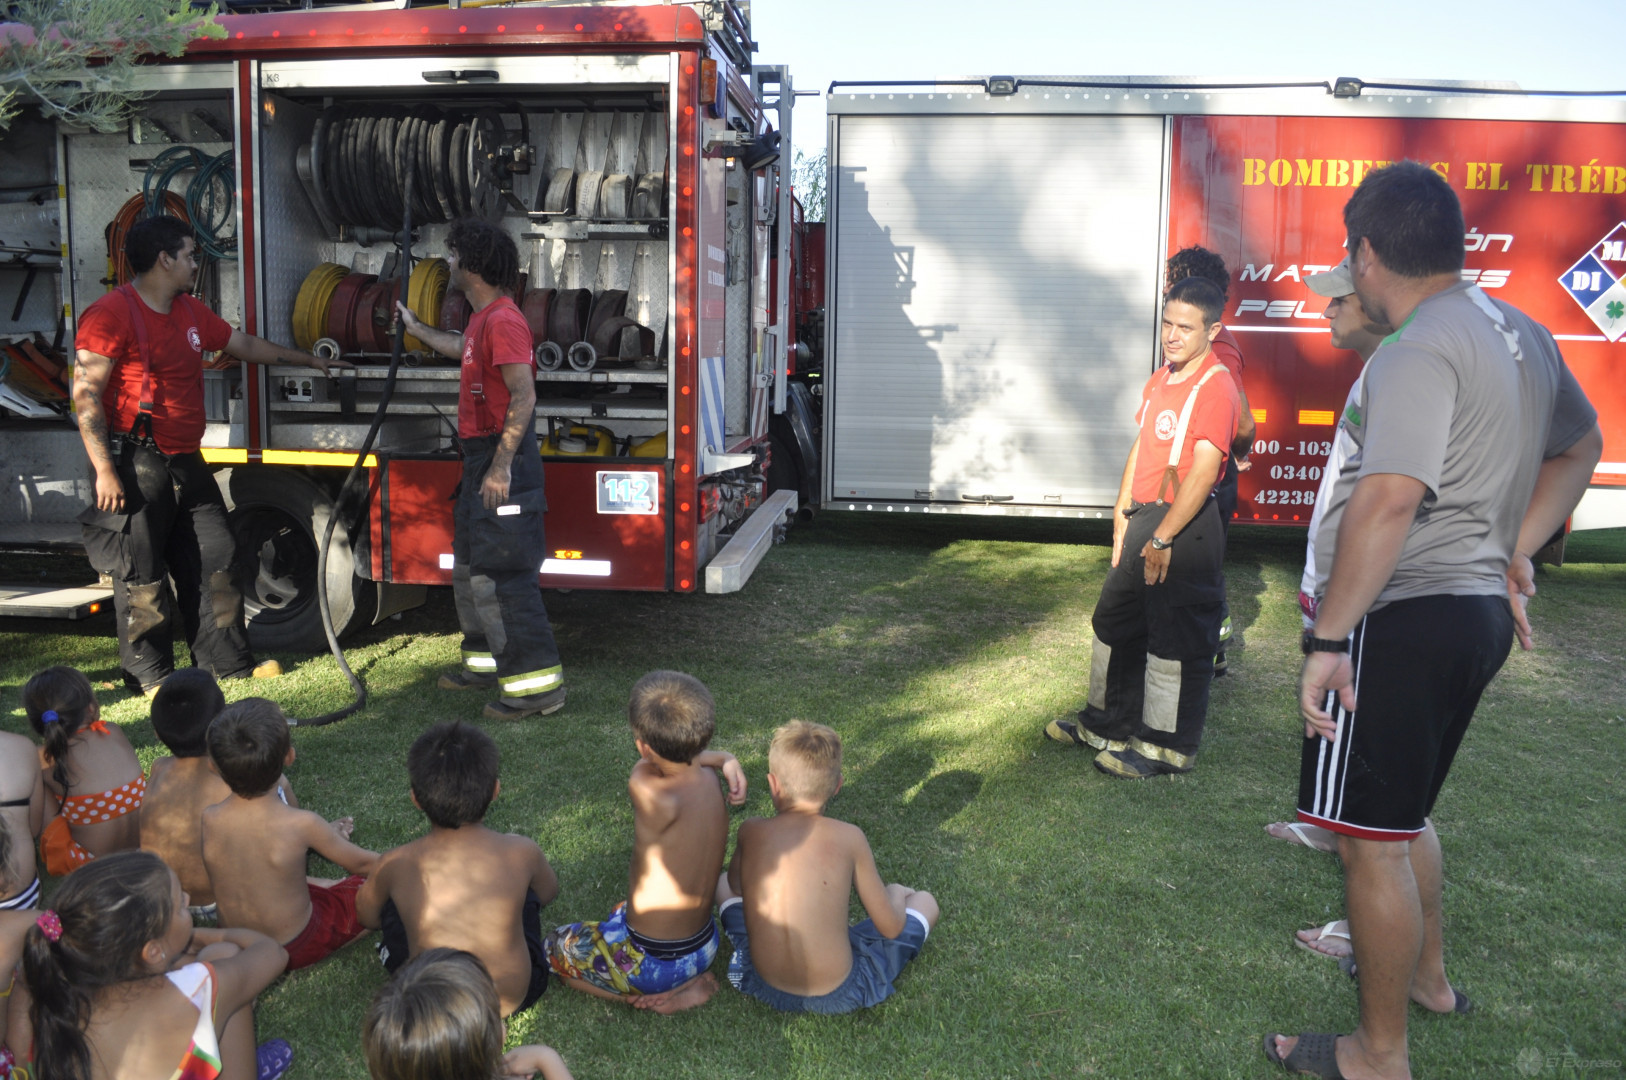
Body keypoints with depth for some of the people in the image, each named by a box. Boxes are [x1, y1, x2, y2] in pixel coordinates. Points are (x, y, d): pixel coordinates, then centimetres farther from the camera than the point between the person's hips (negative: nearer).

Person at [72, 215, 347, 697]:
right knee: (141, 575, -1)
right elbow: (86, 392, -15)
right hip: (136, 463, -8)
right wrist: (104, 470, -21)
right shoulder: (112, 313, -11)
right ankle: (150, 675, 9)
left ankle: (230, 662, 18)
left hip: (186, 462, 8)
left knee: (212, 564, 10)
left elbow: (247, 345, 29)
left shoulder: (191, 312, 14)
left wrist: (310, 361, 35)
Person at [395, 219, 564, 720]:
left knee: (501, 573, -11)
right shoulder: (483, 320, 15)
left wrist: (501, 467, -29)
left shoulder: (503, 321, -18)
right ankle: (488, 661, 34)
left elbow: (524, 396, -26)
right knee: (470, 566, 20)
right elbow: (464, 350, 40)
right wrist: (417, 329, 55)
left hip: (504, 459, -11)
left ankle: (538, 682, -8)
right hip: (482, 458, 11)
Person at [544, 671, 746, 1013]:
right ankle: (685, 983, 12)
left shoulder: (655, 797, -33)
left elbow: (646, 764, -10)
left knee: (551, 948, 21)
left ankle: (670, 994, 6)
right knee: (621, 912, 37)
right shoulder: (710, 781, -11)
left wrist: (722, 759, -5)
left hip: (653, 962, -7)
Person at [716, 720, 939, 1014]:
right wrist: (896, 895, 17)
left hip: (765, 989, 3)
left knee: (725, 884, 28)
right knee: (925, 902, 17)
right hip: (839, 995, -2)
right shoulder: (849, 838, -13)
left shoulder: (750, 830, -8)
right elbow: (891, 928, -4)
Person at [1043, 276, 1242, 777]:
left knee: (1175, 640, 1)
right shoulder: (1159, 380, 12)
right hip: (1145, 519, 9)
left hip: (1186, 527, -9)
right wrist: (1123, 516, 13)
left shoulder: (1215, 386, -16)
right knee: (1115, 622, 19)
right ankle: (1106, 723, 35)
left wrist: (1163, 538, -22)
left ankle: (1167, 746, 15)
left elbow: (1203, 472, -23)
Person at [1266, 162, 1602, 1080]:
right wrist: (1516, 554, 23)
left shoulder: (1420, 351, -18)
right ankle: (1428, 975, 44)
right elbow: (1582, 446, 27)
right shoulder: (1523, 335, 12)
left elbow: (1388, 499, -30)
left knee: (1375, 836, 1)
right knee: (1405, 812, 26)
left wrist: (1329, 641, -27)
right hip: (1478, 610, 10)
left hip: (1405, 619, -10)